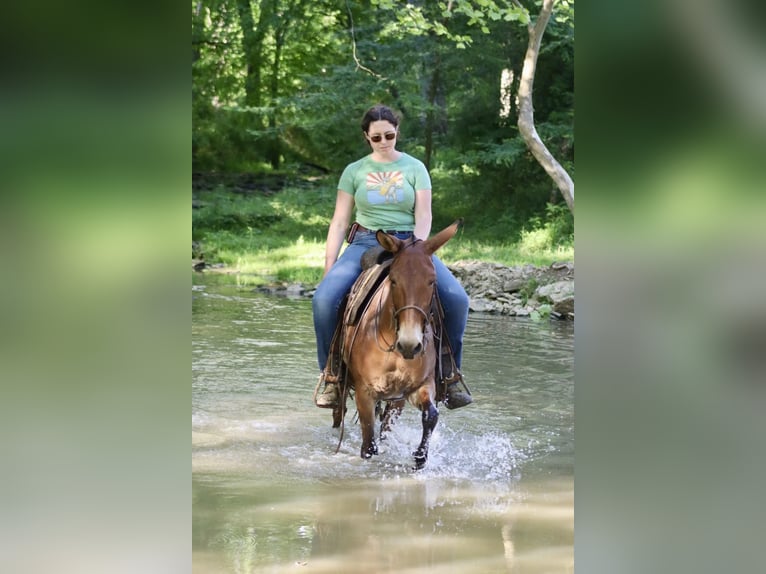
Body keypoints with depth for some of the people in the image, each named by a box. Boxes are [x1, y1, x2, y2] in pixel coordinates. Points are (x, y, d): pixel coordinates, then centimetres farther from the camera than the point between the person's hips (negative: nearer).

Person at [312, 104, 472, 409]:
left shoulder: (414, 168, 7)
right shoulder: (354, 172, 9)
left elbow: (423, 215, -1)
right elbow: (339, 222, 9)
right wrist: (328, 268, 0)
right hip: (366, 243, 0)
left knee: (457, 299, -24)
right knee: (324, 298, -28)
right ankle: (330, 376, -10)